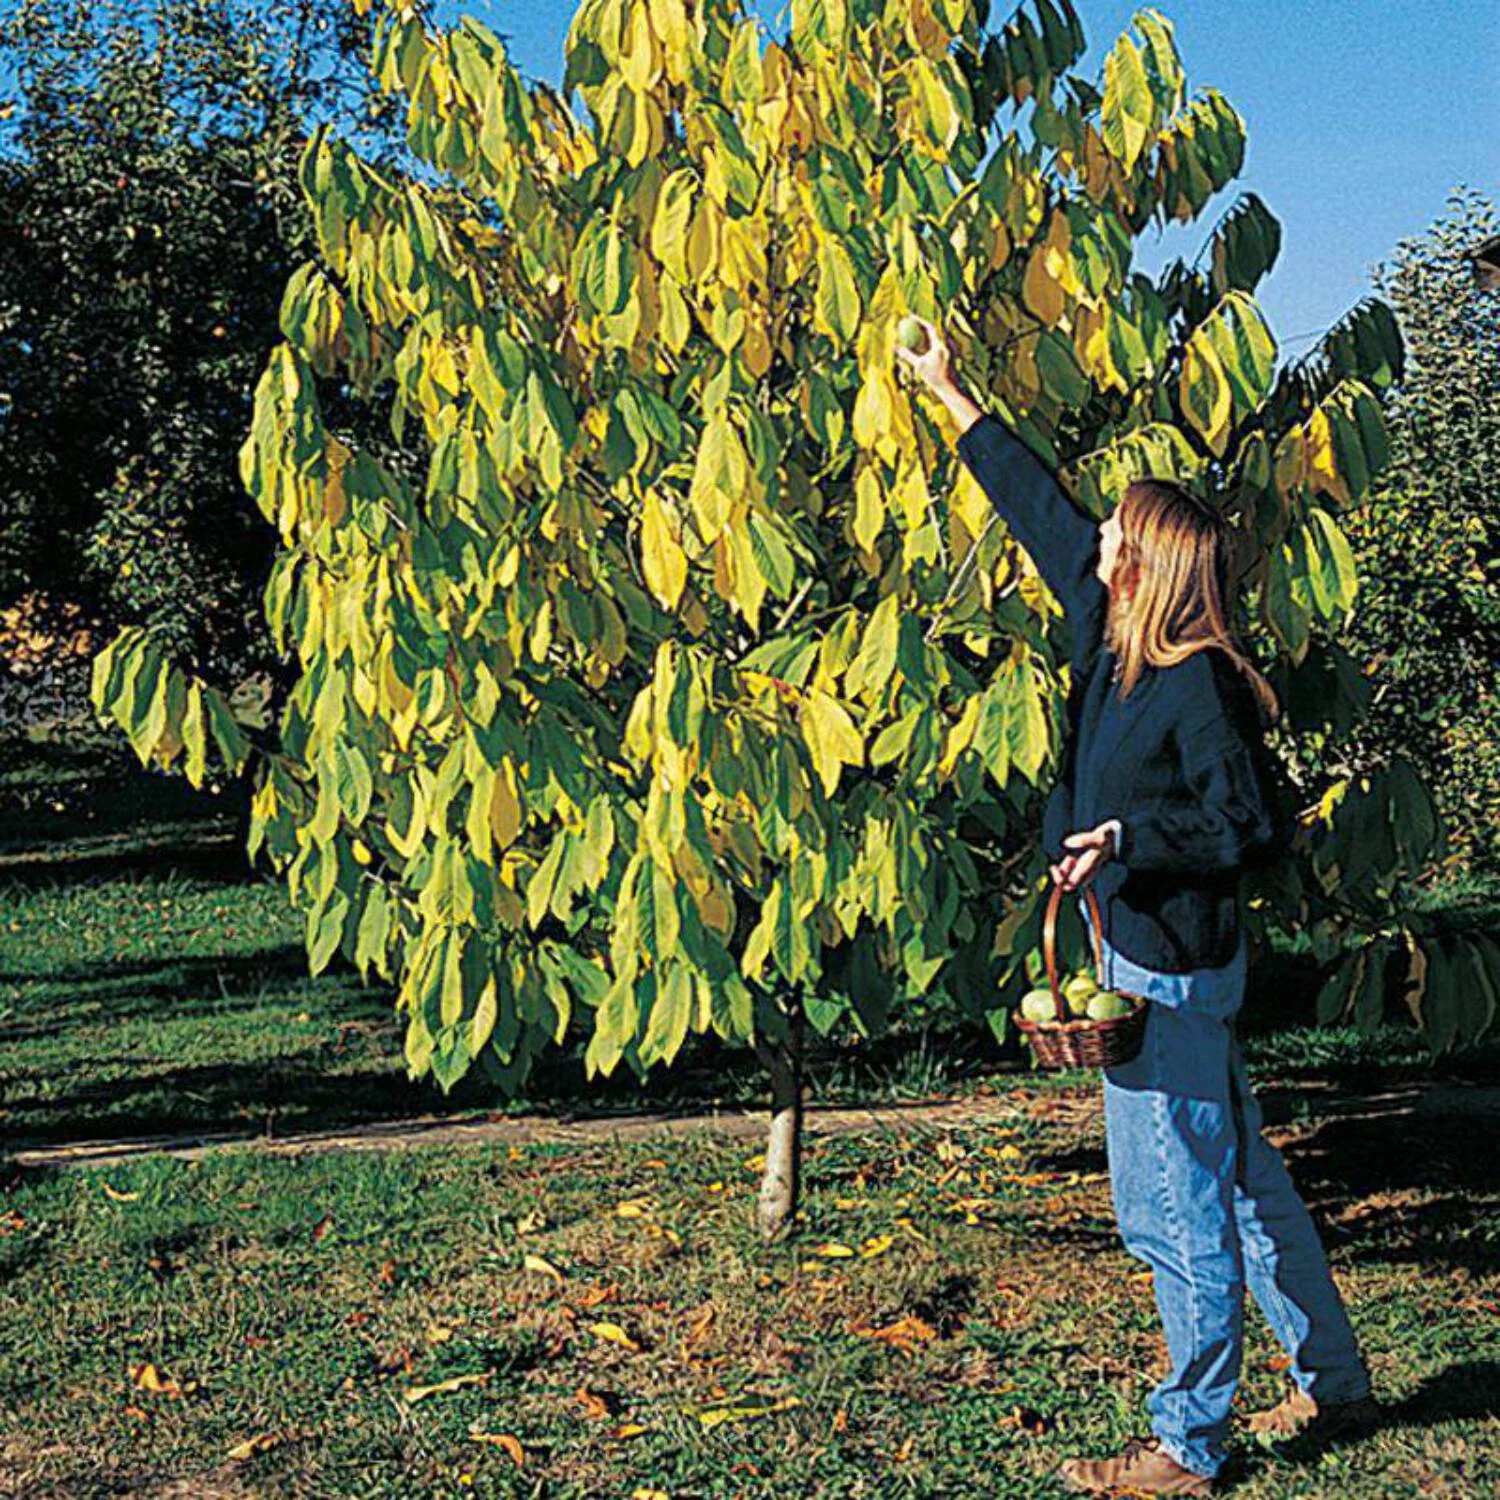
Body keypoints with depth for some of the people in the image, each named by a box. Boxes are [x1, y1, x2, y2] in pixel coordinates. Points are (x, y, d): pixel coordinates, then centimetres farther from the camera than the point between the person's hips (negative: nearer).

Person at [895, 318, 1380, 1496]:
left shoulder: (1197, 686, -18)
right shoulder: (1114, 639, 6)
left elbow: (1260, 832, -17)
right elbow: (1044, 512, 16)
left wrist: (1132, 839, -24)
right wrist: (954, 401, 23)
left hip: (1168, 972, -9)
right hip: (1152, 957, 9)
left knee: (1176, 1211, 0)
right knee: (1241, 1180, 17)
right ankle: (1334, 1385, 30)